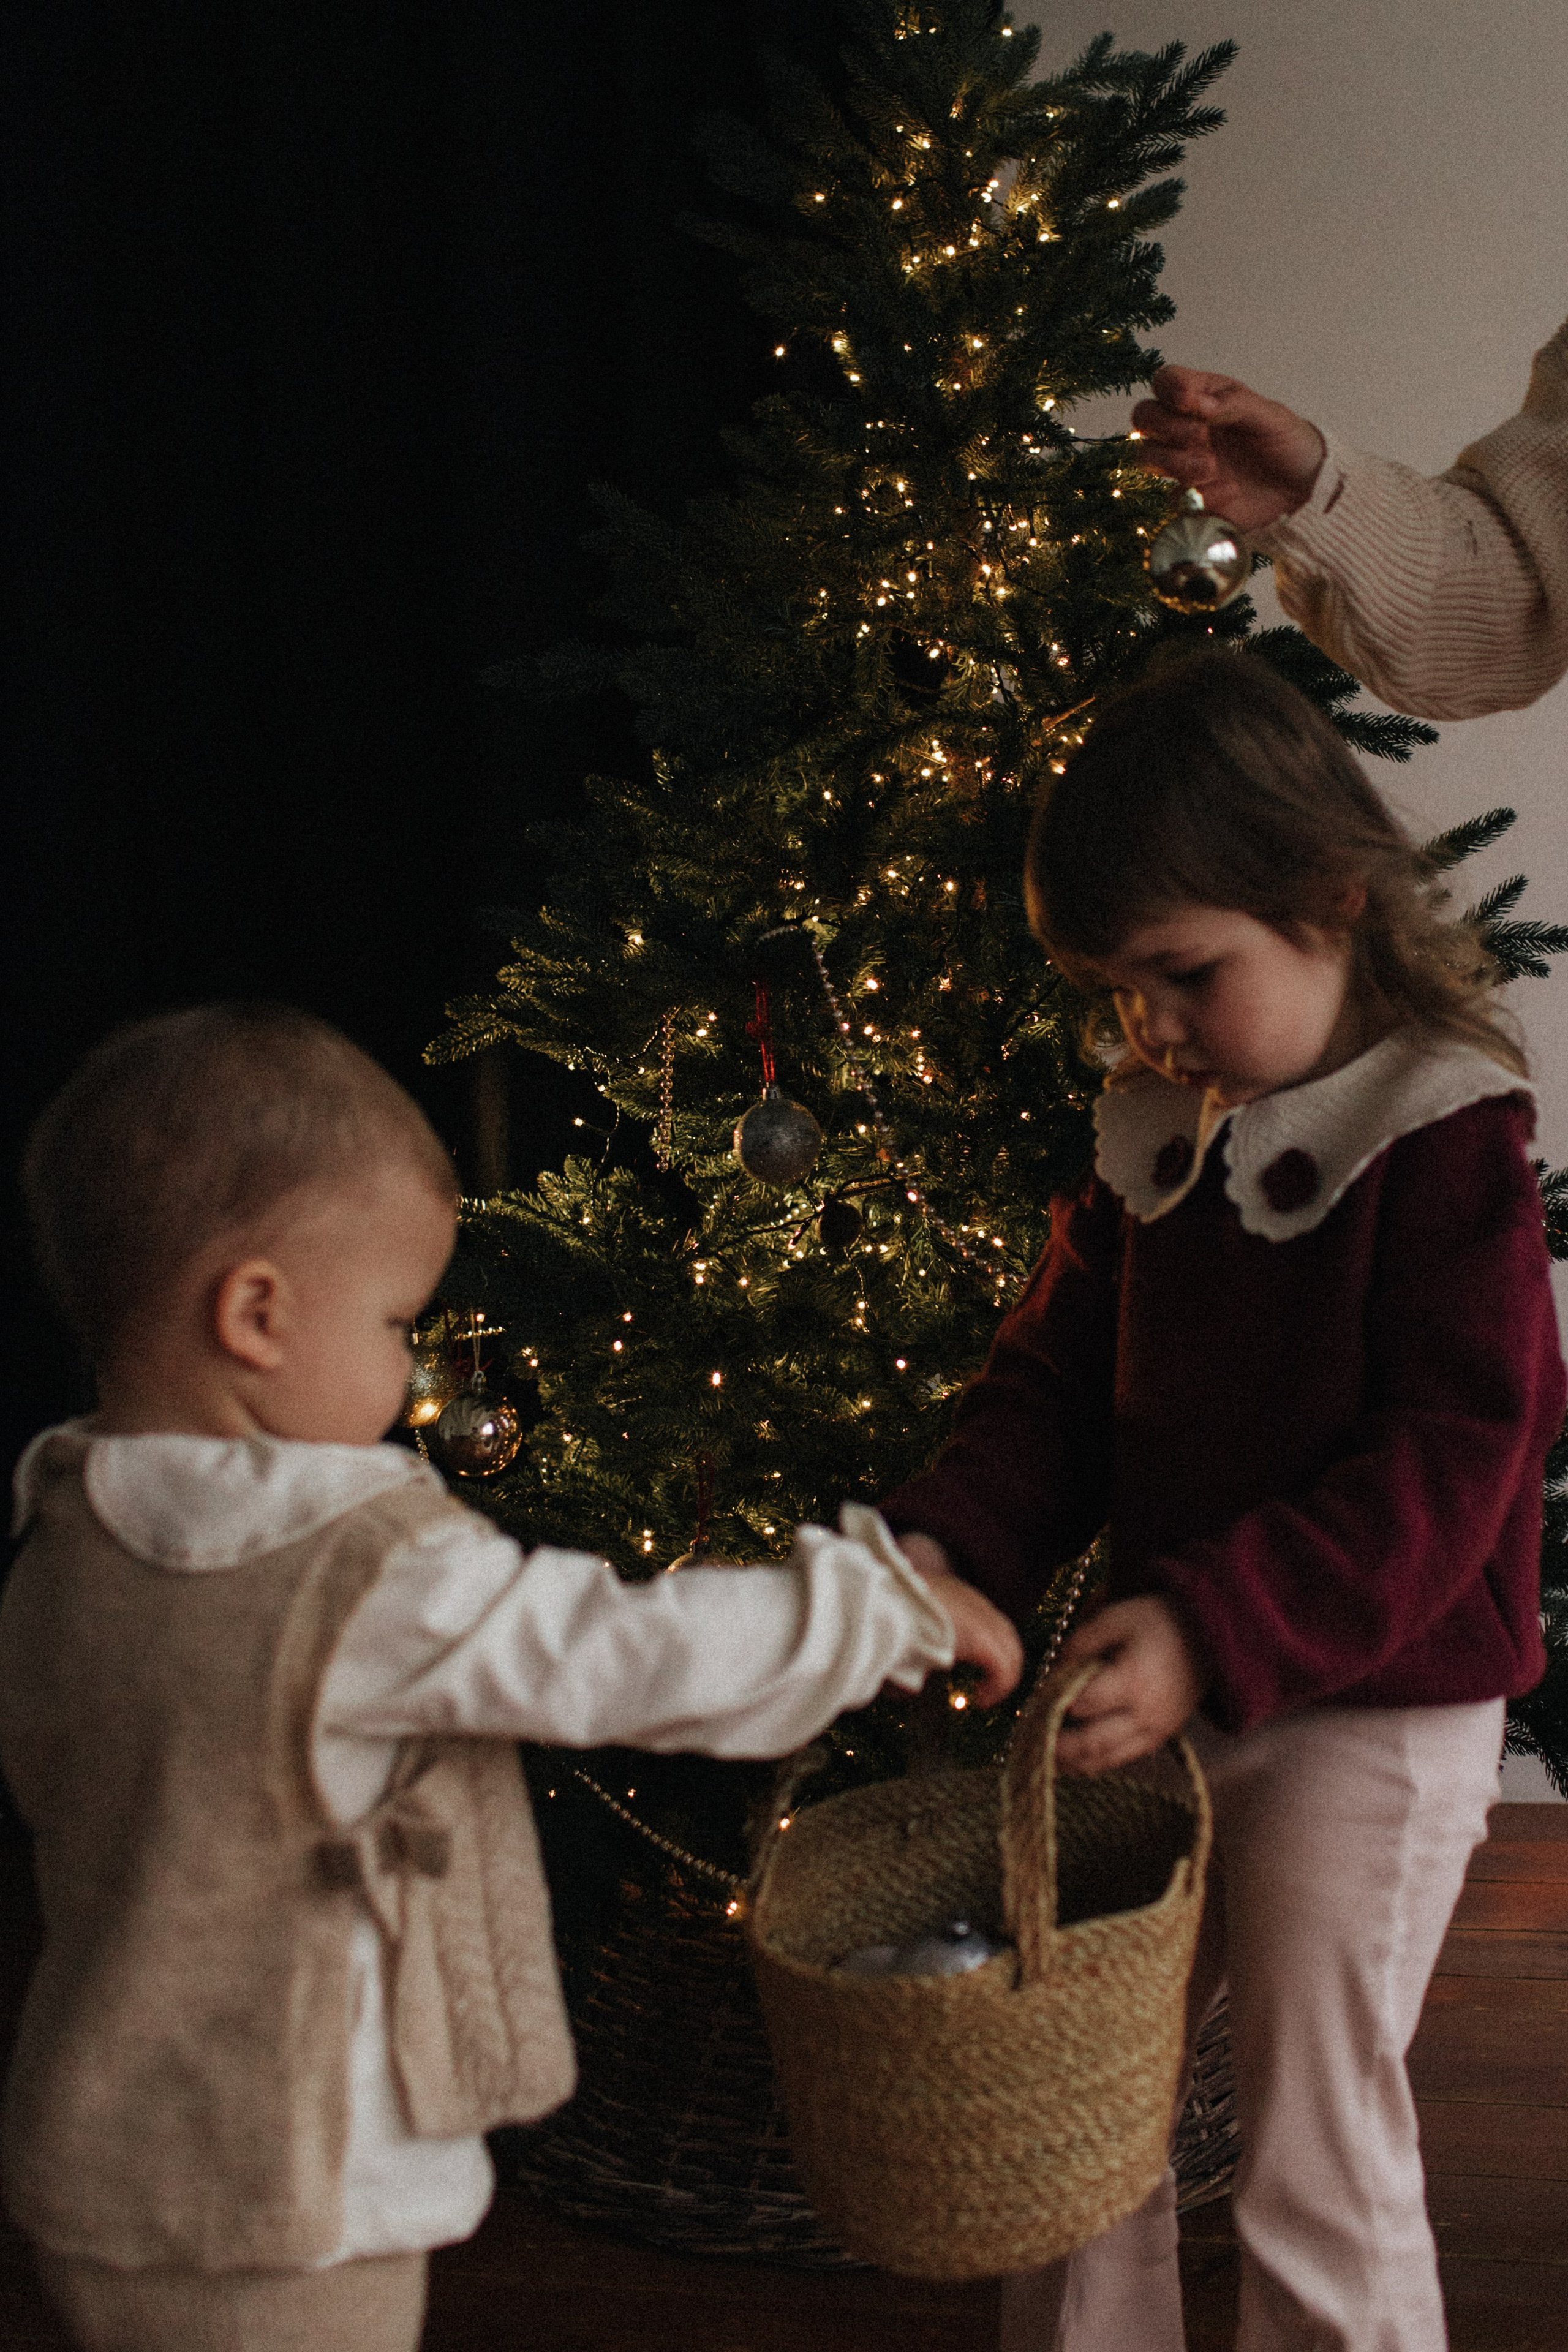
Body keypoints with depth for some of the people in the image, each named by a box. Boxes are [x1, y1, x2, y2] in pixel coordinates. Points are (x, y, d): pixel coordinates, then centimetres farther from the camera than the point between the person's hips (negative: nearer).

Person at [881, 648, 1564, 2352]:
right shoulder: (1155, 1138, 6)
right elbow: (1058, 1378, 9)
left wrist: (1218, 1632, -31)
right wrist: (943, 1541, -10)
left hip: (1374, 1715, -6)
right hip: (1172, 1697, 6)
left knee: (1315, 2161, 3)